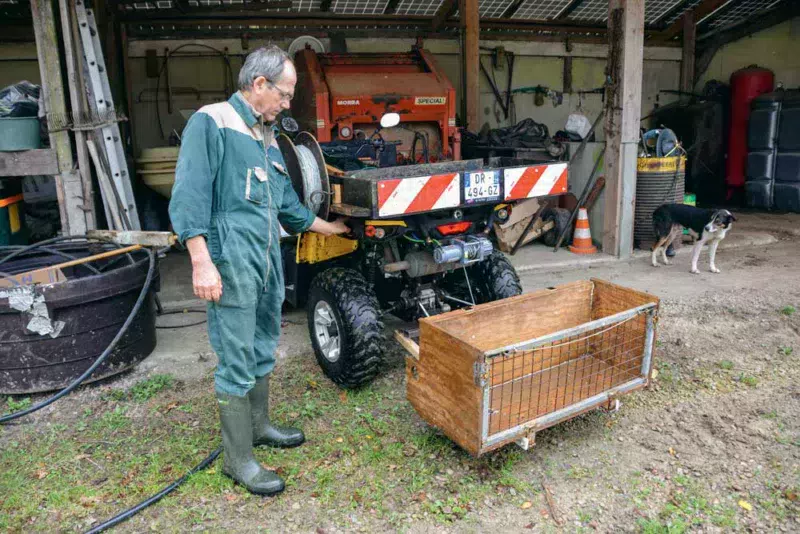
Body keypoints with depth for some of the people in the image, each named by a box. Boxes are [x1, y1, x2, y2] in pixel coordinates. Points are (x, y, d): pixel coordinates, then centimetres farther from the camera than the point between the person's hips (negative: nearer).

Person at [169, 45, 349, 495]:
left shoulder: (269, 137, 19)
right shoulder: (211, 122, -7)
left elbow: (287, 204, 27)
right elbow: (189, 195, -15)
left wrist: (326, 227, 33)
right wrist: (202, 261, -21)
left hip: (269, 258, 9)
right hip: (233, 260, -9)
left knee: (263, 351, 18)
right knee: (237, 361, -2)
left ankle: (259, 425, 36)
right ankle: (239, 459, 10)